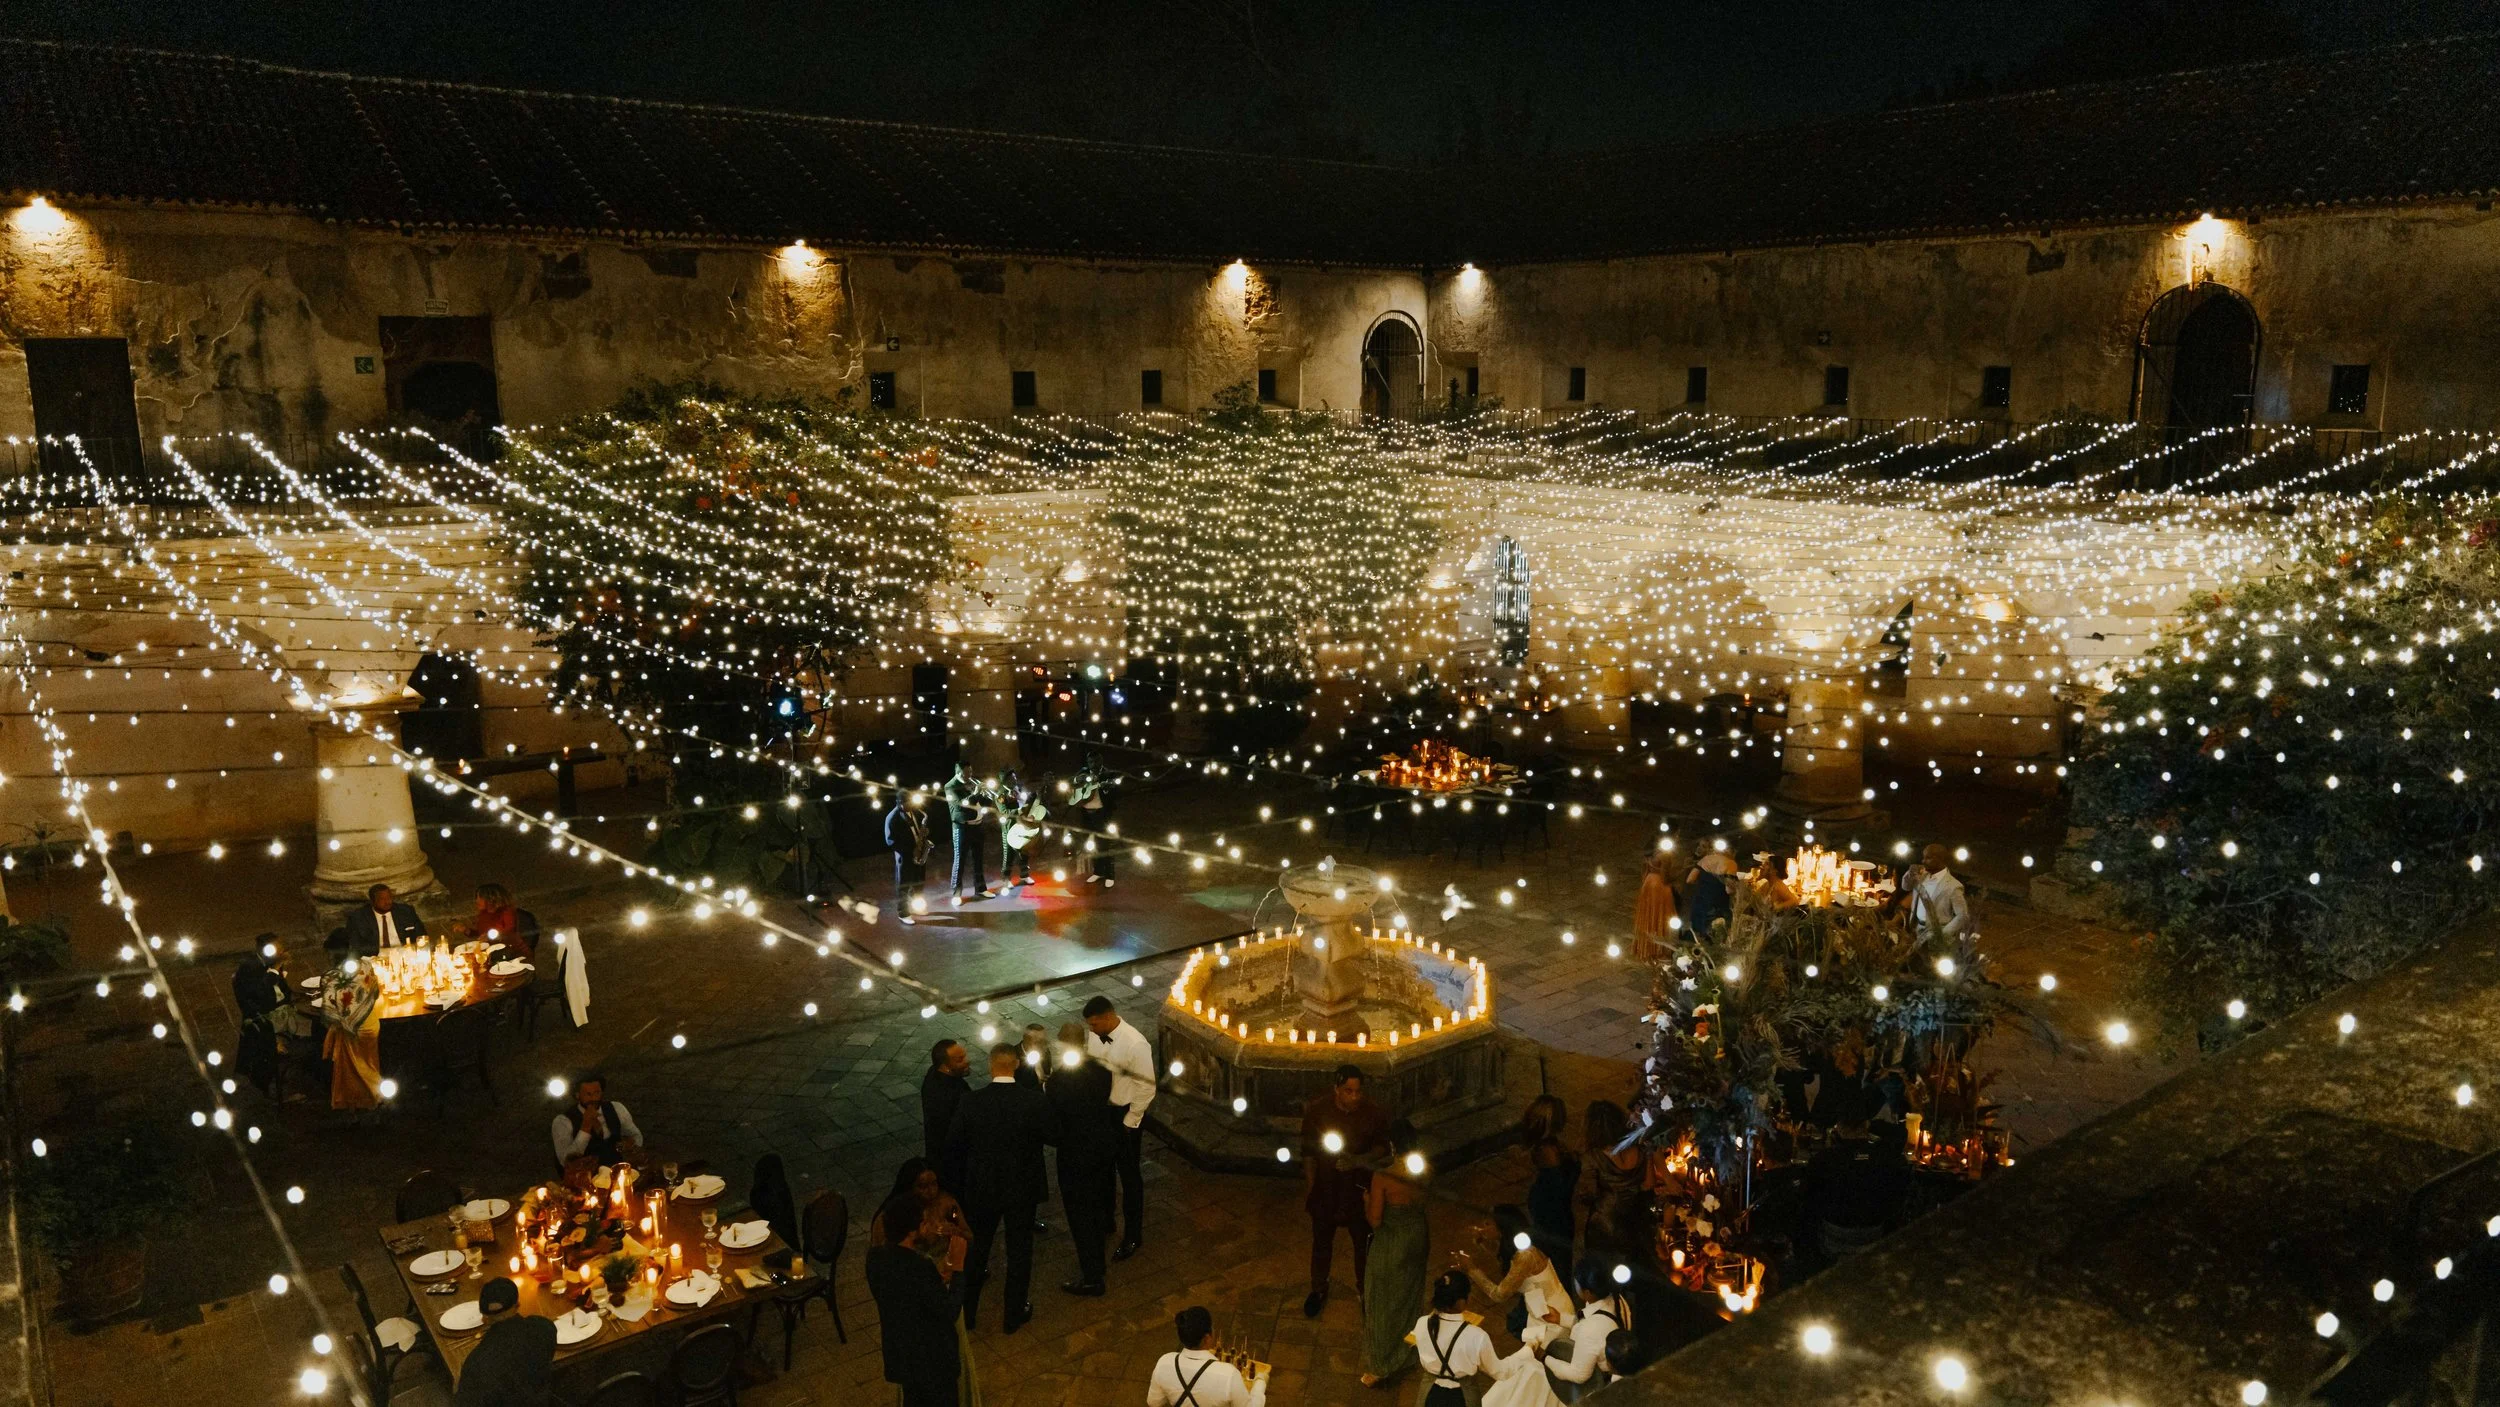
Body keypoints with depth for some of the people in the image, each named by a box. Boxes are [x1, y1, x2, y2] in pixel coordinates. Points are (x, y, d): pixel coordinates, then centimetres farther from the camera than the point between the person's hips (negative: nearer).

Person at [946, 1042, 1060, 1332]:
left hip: (981, 1188, 1)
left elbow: (953, 1142, -7)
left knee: (976, 1248, 20)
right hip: (1023, 1189, -1)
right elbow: (1053, 1135, -8)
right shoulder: (1035, 1100, -21)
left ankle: (967, 1311, 35)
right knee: (1019, 1251, 17)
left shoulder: (971, 1102, -18)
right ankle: (1014, 1315, 30)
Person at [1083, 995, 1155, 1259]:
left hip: (1126, 1115, -6)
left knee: (1129, 1175, 8)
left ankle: (1133, 1235, 25)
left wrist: (1128, 1122, -14)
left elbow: (1147, 1088, -20)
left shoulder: (1135, 1044, -26)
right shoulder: (1097, 1037, -7)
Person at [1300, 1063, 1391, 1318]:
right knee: (1322, 1241, 19)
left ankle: (1364, 1287, 42)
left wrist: (1359, 1160, -24)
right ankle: (1319, 1289, 42)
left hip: (1359, 1187, 0)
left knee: (1363, 1241, 17)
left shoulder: (1374, 1113, -19)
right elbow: (1308, 1152, -6)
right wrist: (1309, 1186, -6)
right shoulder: (1316, 1110, -17)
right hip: (1325, 1188, 0)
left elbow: (1382, 1146, -6)